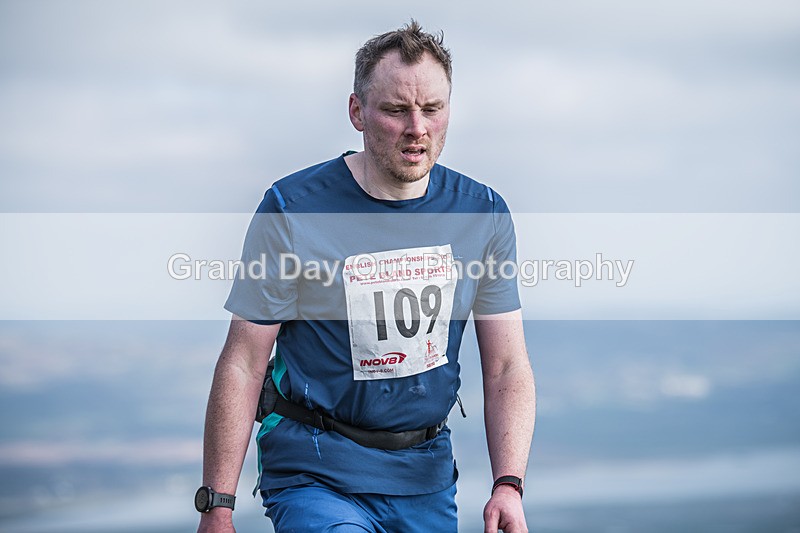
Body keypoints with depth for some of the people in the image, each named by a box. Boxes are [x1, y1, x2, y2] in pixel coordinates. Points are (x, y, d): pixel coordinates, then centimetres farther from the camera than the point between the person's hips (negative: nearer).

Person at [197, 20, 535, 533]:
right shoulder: (293, 208, -11)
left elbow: (507, 367, 1)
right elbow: (243, 365, -8)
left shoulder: (483, 213, 0)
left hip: (428, 475, 4)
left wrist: (509, 486, -13)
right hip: (316, 472, -4)